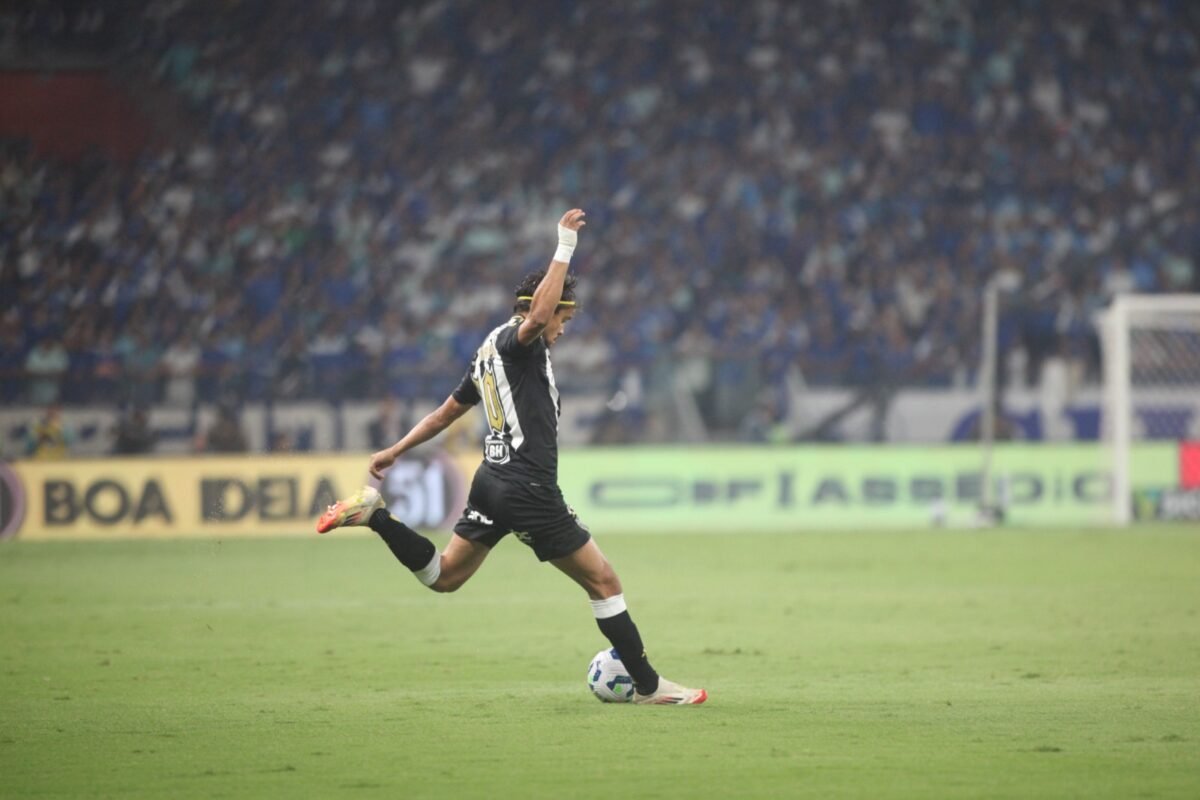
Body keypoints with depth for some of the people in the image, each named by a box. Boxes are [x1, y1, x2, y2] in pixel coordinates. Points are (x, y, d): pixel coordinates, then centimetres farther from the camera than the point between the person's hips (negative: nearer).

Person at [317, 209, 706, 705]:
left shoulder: (490, 352, 19)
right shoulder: (514, 340, -9)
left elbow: (446, 413, 25)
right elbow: (537, 315, -32)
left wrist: (395, 451, 32)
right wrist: (565, 249, -29)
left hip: (493, 480, 9)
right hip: (529, 489, -9)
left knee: (443, 576, 18)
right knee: (603, 581, -2)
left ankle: (374, 516, 5)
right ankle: (648, 686, 0)